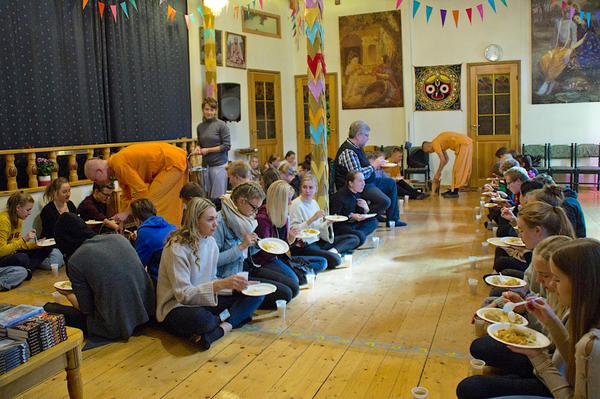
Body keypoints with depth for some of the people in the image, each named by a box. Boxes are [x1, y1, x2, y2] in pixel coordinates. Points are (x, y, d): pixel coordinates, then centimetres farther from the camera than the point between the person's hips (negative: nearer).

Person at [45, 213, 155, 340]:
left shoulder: (75, 261, -10)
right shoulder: (118, 237, 4)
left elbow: (86, 308, -4)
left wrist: (68, 294, 17)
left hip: (116, 328, -7)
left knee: (49, 308, 10)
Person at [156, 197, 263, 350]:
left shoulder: (210, 242, 3)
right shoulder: (177, 248, -18)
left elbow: (211, 280, 10)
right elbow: (183, 294, -22)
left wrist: (232, 284, -10)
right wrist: (221, 284, -32)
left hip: (205, 301, 8)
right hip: (177, 306, -7)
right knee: (200, 318, -43)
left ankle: (220, 329, -22)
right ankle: (227, 319, -11)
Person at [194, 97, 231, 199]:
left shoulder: (221, 125, -6)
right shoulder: (200, 127, 10)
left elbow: (227, 146, -10)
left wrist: (208, 150, -11)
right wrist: (198, 148, 0)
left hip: (219, 164, -5)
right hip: (205, 164, 5)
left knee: (217, 197, -2)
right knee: (206, 196, 5)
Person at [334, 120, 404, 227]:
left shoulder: (356, 147, 12)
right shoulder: (348, 151, -22)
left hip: (367, 181, 12)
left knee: (391, 183, 22)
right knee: (385, 201, -27)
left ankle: (393, 219, 23)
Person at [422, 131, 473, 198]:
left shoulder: (435, 144, -8)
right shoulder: (440, 144, 20)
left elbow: (443, 160, -14)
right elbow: (446, 159, 28)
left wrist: (438, 174, -5)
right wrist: (439, 172, 26)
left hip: (464, 144, -10)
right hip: (466, 143, 10)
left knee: (458, 169, -6)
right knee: (458, 169, 12)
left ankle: (454, 192, -3)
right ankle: (453, 190, 17)